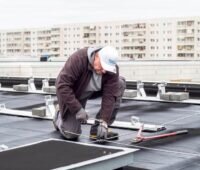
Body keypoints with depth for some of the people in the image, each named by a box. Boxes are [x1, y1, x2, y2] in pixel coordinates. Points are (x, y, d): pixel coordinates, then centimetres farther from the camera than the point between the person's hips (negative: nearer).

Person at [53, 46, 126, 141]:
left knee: (120, 84, -19)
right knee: (71, 134, -14)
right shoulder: (78, 59, -36)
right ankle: (59, 117, 24)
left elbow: (109, 95, -24)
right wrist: (78, 109, -37)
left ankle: (98, 129, -11)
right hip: (73, 93, -4)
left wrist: (104, 122, -31)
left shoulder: (112, 69, -24)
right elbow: (62, 85, -36)